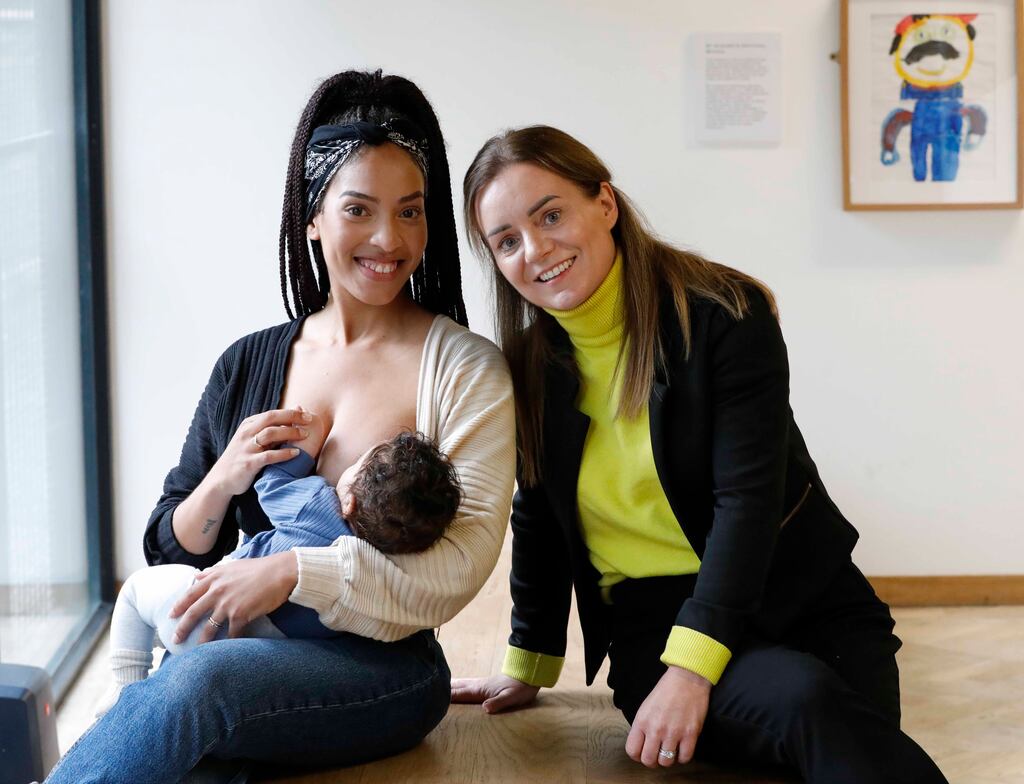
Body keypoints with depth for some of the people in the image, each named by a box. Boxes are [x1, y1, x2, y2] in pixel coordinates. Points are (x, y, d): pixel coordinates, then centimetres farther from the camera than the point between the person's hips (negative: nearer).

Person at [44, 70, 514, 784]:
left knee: (197, 682, -34)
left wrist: (293, 571, -20)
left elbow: (463, 562, -11)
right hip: (245, 652, 3)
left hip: (381, 671, -3)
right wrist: (222, 482, -7)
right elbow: (168, 554, 15)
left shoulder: (466, 370, 0)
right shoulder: (248, 366, 11)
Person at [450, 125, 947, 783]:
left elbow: (748, 496, -17)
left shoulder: (725, 316, -10)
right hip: (652, 619, 1)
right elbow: (540, 520, 14)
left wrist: (691, 668, -25)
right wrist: (527, 668, 17)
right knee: (808, 700, -29)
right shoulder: (531, 363, 2)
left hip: (803, 598, -1)